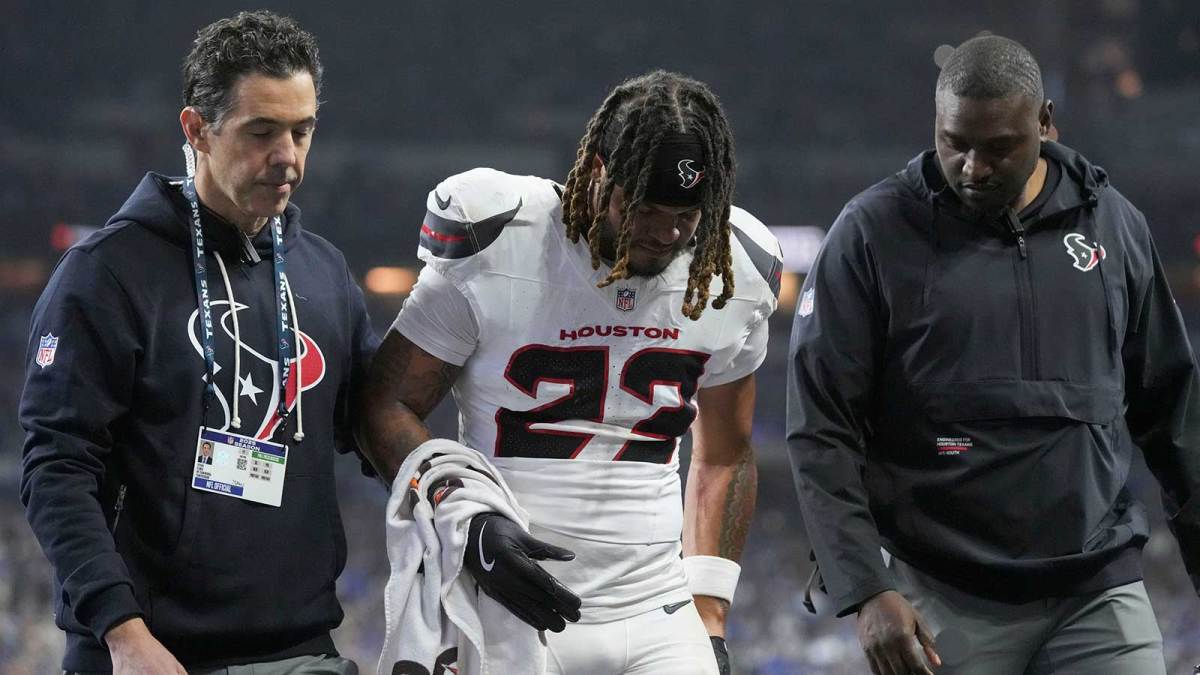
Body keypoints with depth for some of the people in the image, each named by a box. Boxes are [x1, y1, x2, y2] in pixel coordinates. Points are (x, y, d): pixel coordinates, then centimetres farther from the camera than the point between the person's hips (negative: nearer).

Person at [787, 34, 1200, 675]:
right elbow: (821, 435, -4)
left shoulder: (1112, 225, 9)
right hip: (946, 607, -2)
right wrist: (866, 591, -13)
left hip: (1100, 596, 2)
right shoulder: (871, 234, -2)